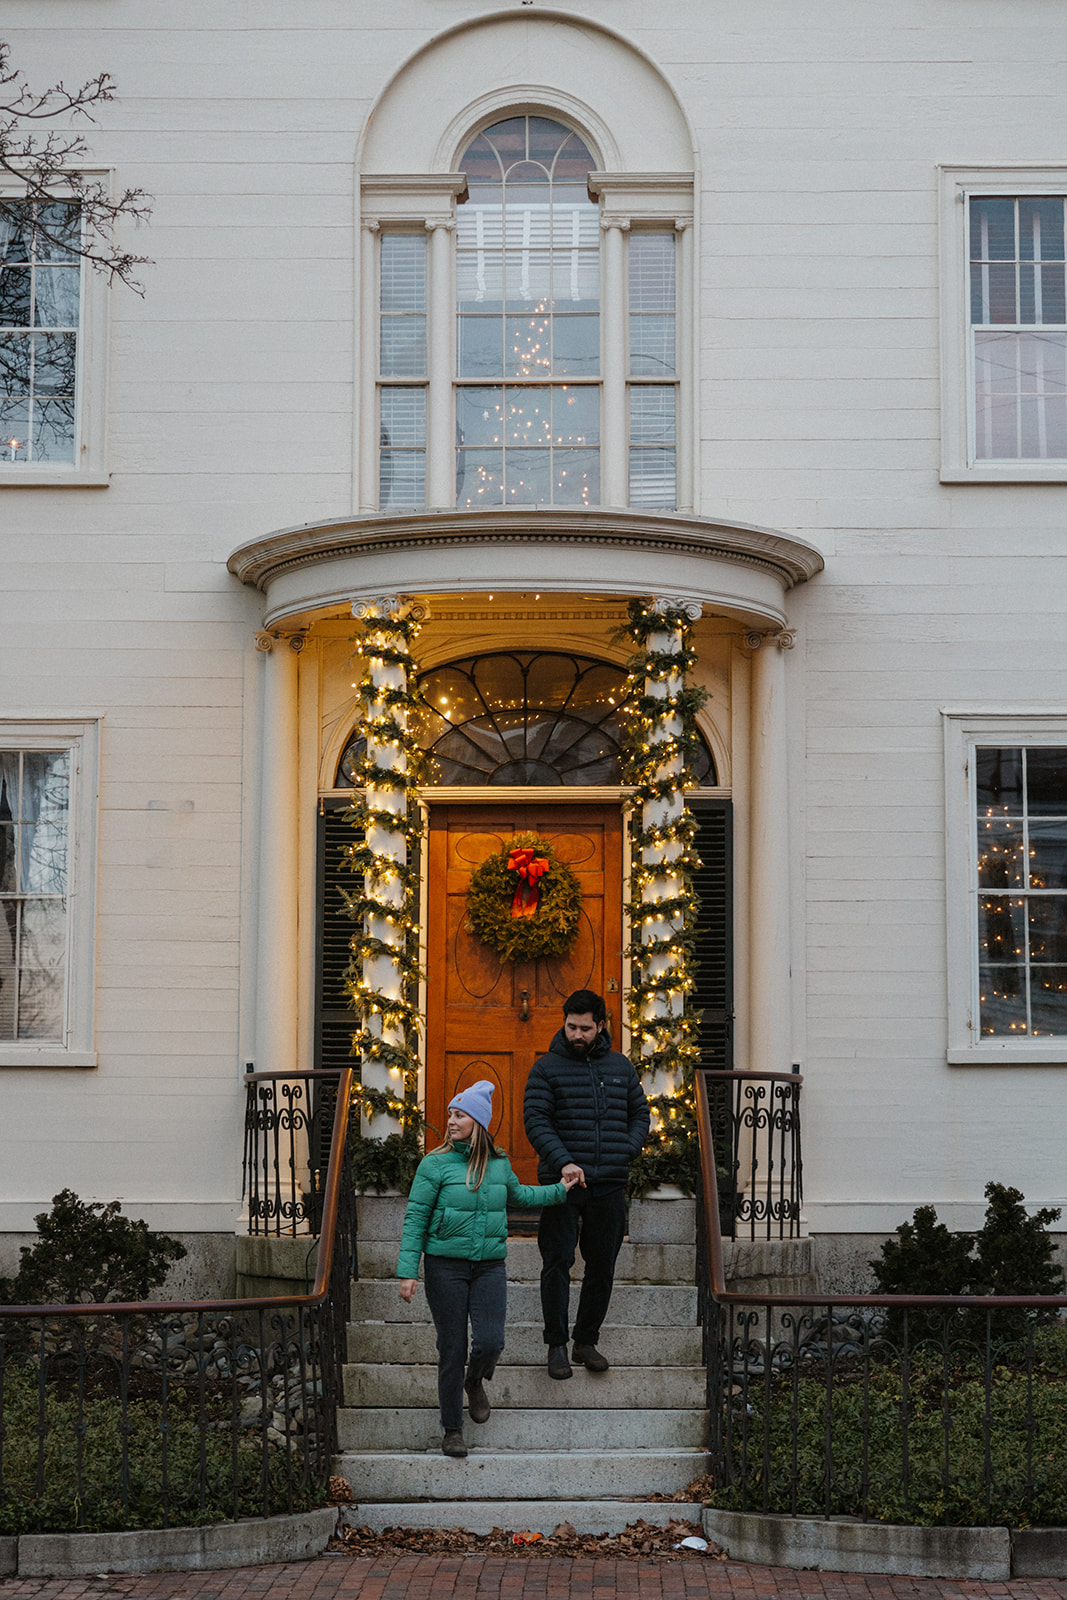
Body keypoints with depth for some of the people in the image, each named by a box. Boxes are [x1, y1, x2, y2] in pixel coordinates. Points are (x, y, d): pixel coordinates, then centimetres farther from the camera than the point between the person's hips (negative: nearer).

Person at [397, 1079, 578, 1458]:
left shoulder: (499, 1164, 5)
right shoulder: (435, 1164, -6)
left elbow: (517, 1195, 28)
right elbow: (415, 1218, -5)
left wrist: (558, 1190, 24)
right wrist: (408, 1271, -10)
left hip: (489, 1266, 3)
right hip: (446, 1266, -2)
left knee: (490, 1341, -11)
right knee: (452, 1349, 0)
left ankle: (475, 1381, 26)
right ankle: (452, 1430, 14)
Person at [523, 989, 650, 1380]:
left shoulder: (620, 1066, 11)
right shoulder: (547, 1068, -1)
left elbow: (640, 1112, 18)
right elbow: (536, 1121, -9)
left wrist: (625, 1152, 1)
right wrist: (564, 1161, -22)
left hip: (608, 1186, 4)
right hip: (562, 1184, -3)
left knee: (602, 1268, 8)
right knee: (557, 1264, -4)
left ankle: (587, 1341, 19)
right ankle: (556, 1345, 5)